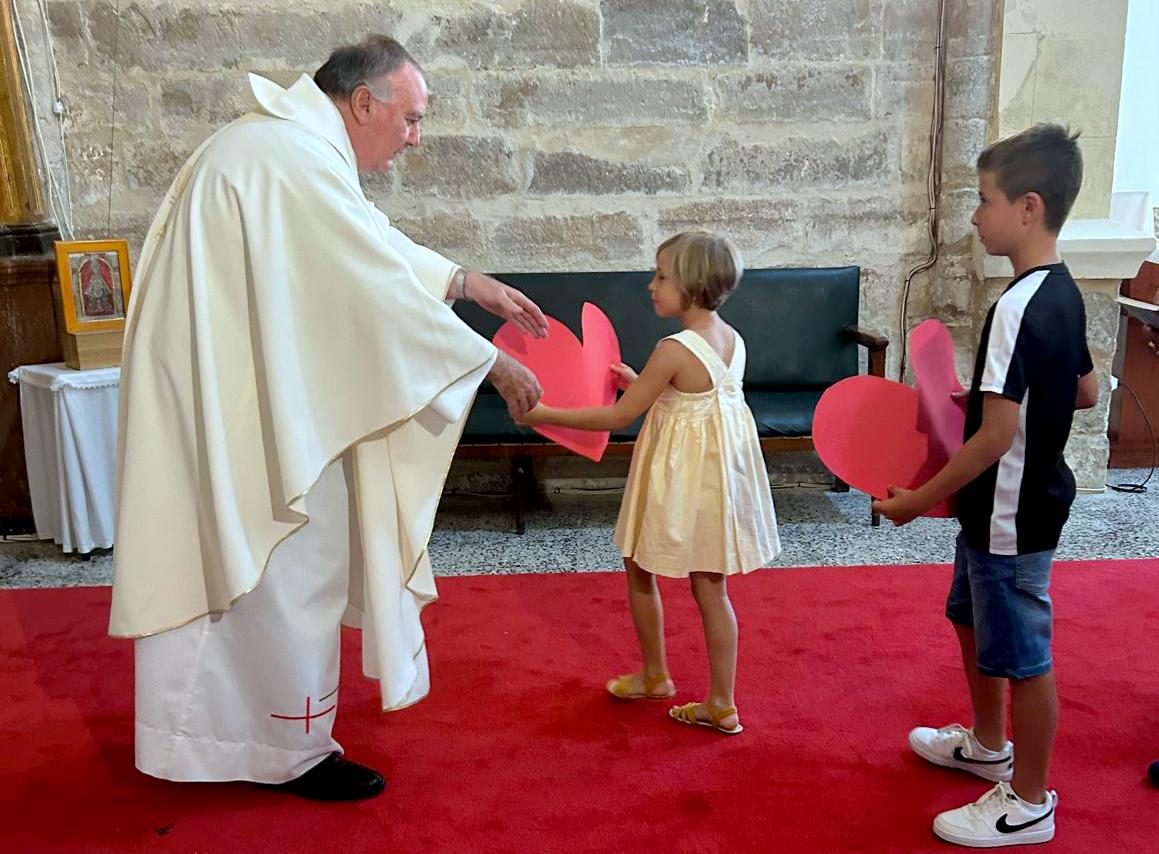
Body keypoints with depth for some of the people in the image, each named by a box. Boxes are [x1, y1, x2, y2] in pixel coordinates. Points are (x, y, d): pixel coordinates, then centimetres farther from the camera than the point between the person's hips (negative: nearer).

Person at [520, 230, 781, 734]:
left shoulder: (674, 351, -21)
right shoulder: (732, 340, 3)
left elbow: (618, 417, -17)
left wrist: (546, 416, -10)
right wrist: (640, 382, 14)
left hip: (681, 479, -7)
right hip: (720, 471, 7)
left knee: (639, 568, 16)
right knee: (711, 589, 13)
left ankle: (655, 676, 32)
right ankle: (722, 705, 20)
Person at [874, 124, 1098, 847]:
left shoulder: (1018, 308, -26)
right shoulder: (1064, 293, 4)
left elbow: (996, 436, -28)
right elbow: (1085, 393, 15)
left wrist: (918, 501, -20)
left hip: (1012, 517, -10)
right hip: (1007, 510, 10)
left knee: (1022, 656, 6)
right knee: (973, 618, 25)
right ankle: (988, 745, 45)